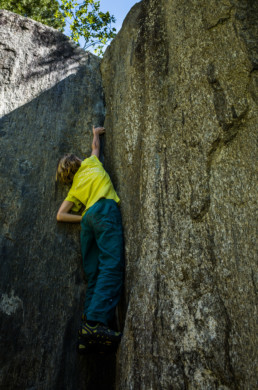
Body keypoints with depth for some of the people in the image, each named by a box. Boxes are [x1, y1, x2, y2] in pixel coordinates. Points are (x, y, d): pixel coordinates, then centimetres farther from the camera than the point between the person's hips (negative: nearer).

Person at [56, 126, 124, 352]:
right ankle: (95, 322, -33)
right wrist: (96, 133, 63)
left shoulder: (74, 189, 31)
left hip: (88, 218, 6)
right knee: (112, 267, -19)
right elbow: (96, 146, 45)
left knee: (95, 277, 0)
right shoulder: (91, 164, 25)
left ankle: (89, 327, -9)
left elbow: (60, 215, 23)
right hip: (105, 210, -5)